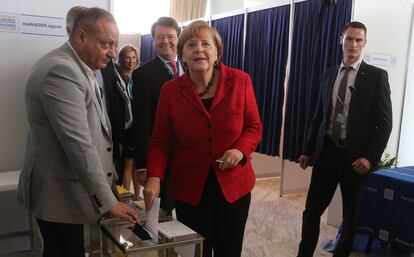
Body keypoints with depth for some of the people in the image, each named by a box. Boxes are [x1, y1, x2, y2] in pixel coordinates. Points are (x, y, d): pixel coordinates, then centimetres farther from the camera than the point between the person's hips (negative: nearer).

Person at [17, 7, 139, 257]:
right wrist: (109, 201, -20)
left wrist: (109, 179, 13)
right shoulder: (60, 71, -22)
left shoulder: (79, 68, 10)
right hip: (59, 192, -10)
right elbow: (79, 145, -25)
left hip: (68, 187, 10)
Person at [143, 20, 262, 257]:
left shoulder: (240, 81, -6)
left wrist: (241, 150, -18)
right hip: (190, 189, 0)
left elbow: (254, 127, 2)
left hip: (233, 186, 1)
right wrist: (155, 177, -19)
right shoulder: (171, 90, -5)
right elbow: (160, 142, -3)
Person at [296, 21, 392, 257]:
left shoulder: (376, 76, -3)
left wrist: (371, 157, -14)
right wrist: (308, 150, 10)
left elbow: (384, 122, -6)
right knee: (312, 210, 5)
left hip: (355, 156, -3)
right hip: (326, 151, 3)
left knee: (351, 214, 12)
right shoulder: (330, 75, 9)